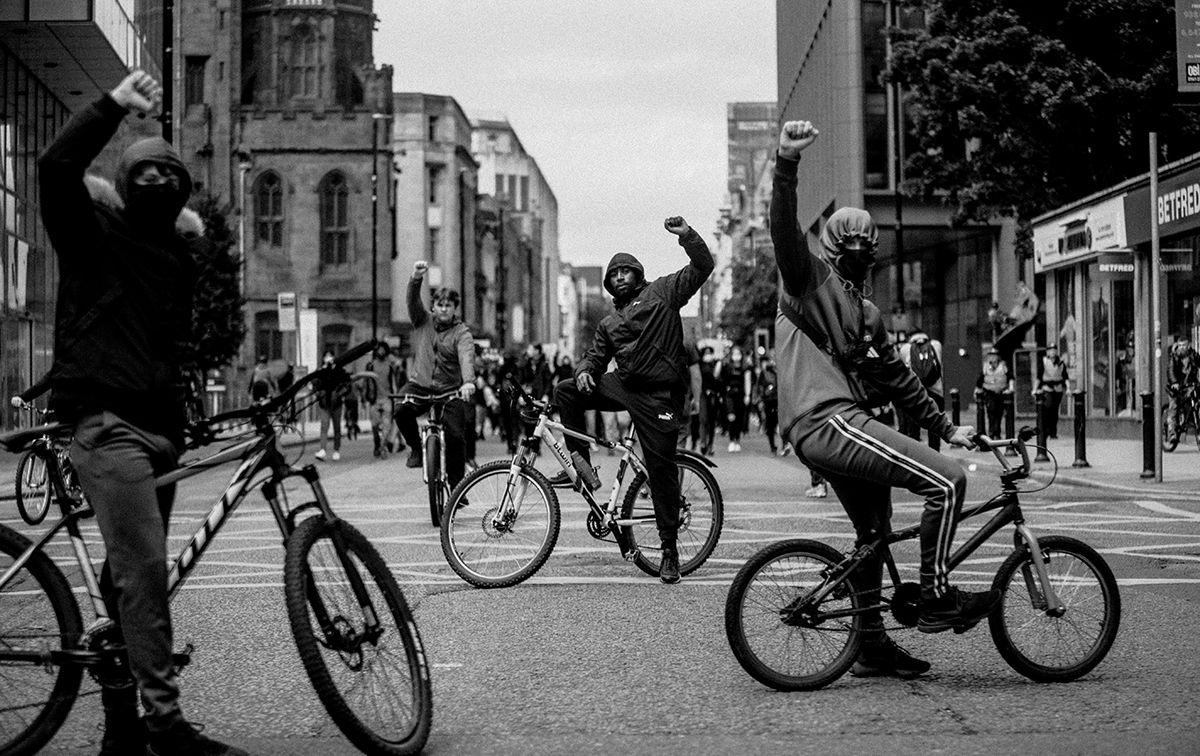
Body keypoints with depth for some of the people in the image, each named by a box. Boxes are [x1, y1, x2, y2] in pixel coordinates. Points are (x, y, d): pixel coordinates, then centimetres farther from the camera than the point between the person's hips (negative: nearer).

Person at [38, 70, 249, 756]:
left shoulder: (183, 254, 21)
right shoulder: (95, 230, 3)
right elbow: (56, 168, -14)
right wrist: (116, 104, -15)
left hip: (161, 426, 7)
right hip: (108, 421, -7)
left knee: (132, 573, 10)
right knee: (144, 568, -17)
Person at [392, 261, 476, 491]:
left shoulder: (461, 332, -4)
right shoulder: (423, 321, 7)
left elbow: (467, 357, -22)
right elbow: (413, 300, -9)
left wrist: (468, 382, -41)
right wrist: (416, 278, -29)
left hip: (450, 391, -2)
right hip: (420, 385, 2)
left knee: (455, 437, -11)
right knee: (401, 411, -28)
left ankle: (456, 486, 3)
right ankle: (416, 447, -1)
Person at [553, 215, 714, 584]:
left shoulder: (661, 291, 6)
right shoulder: (608, 323, 21)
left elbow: (702, 267, 0)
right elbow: (595, 355, 20)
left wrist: (687, 235, -16)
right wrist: (584, 371, -4)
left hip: (658, 396, -5)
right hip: (622, 385, 5)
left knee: (661, 467, -5)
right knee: (565, 391, -9)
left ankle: (669, 548, 4)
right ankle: (582, 464, 2)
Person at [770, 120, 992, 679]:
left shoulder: (867, 313, 25)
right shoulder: (809, 279, 1)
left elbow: (898, 377, 27)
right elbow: (784, 229, -18)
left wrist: (945, 426, 24)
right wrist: (787, 163, -32)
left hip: (840, 428, 10)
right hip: (827, 421, -10)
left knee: (874, 533, 19)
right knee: (946, 482, -14)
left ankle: (872, 645, 29)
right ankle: (936, 600, -7)